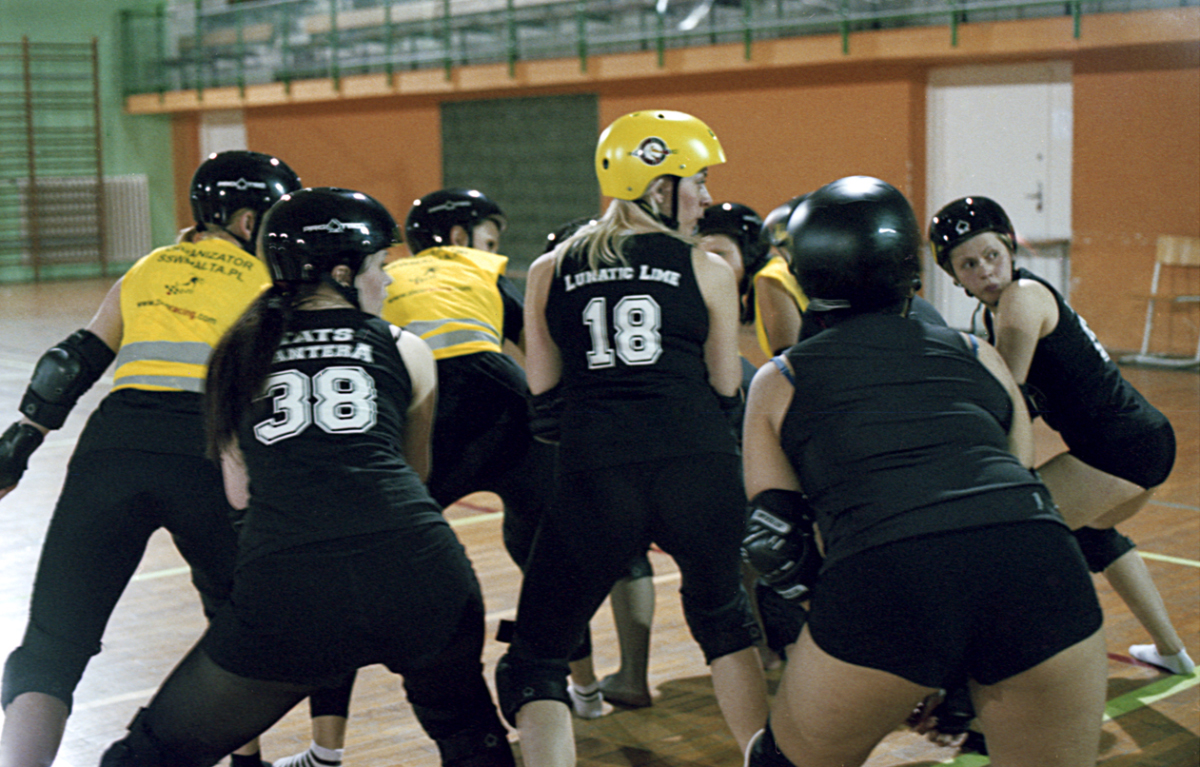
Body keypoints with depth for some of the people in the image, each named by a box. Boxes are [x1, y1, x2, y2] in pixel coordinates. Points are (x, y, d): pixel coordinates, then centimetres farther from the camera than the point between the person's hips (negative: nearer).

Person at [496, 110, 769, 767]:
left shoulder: (549, 272, 11)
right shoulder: (706, 270, 6)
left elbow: (543, 395, 13)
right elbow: (726, 388, 12)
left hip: (593, 478, 0)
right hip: (698, 467, 0)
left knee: (533, 661, 10)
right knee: (722, 618, 27)